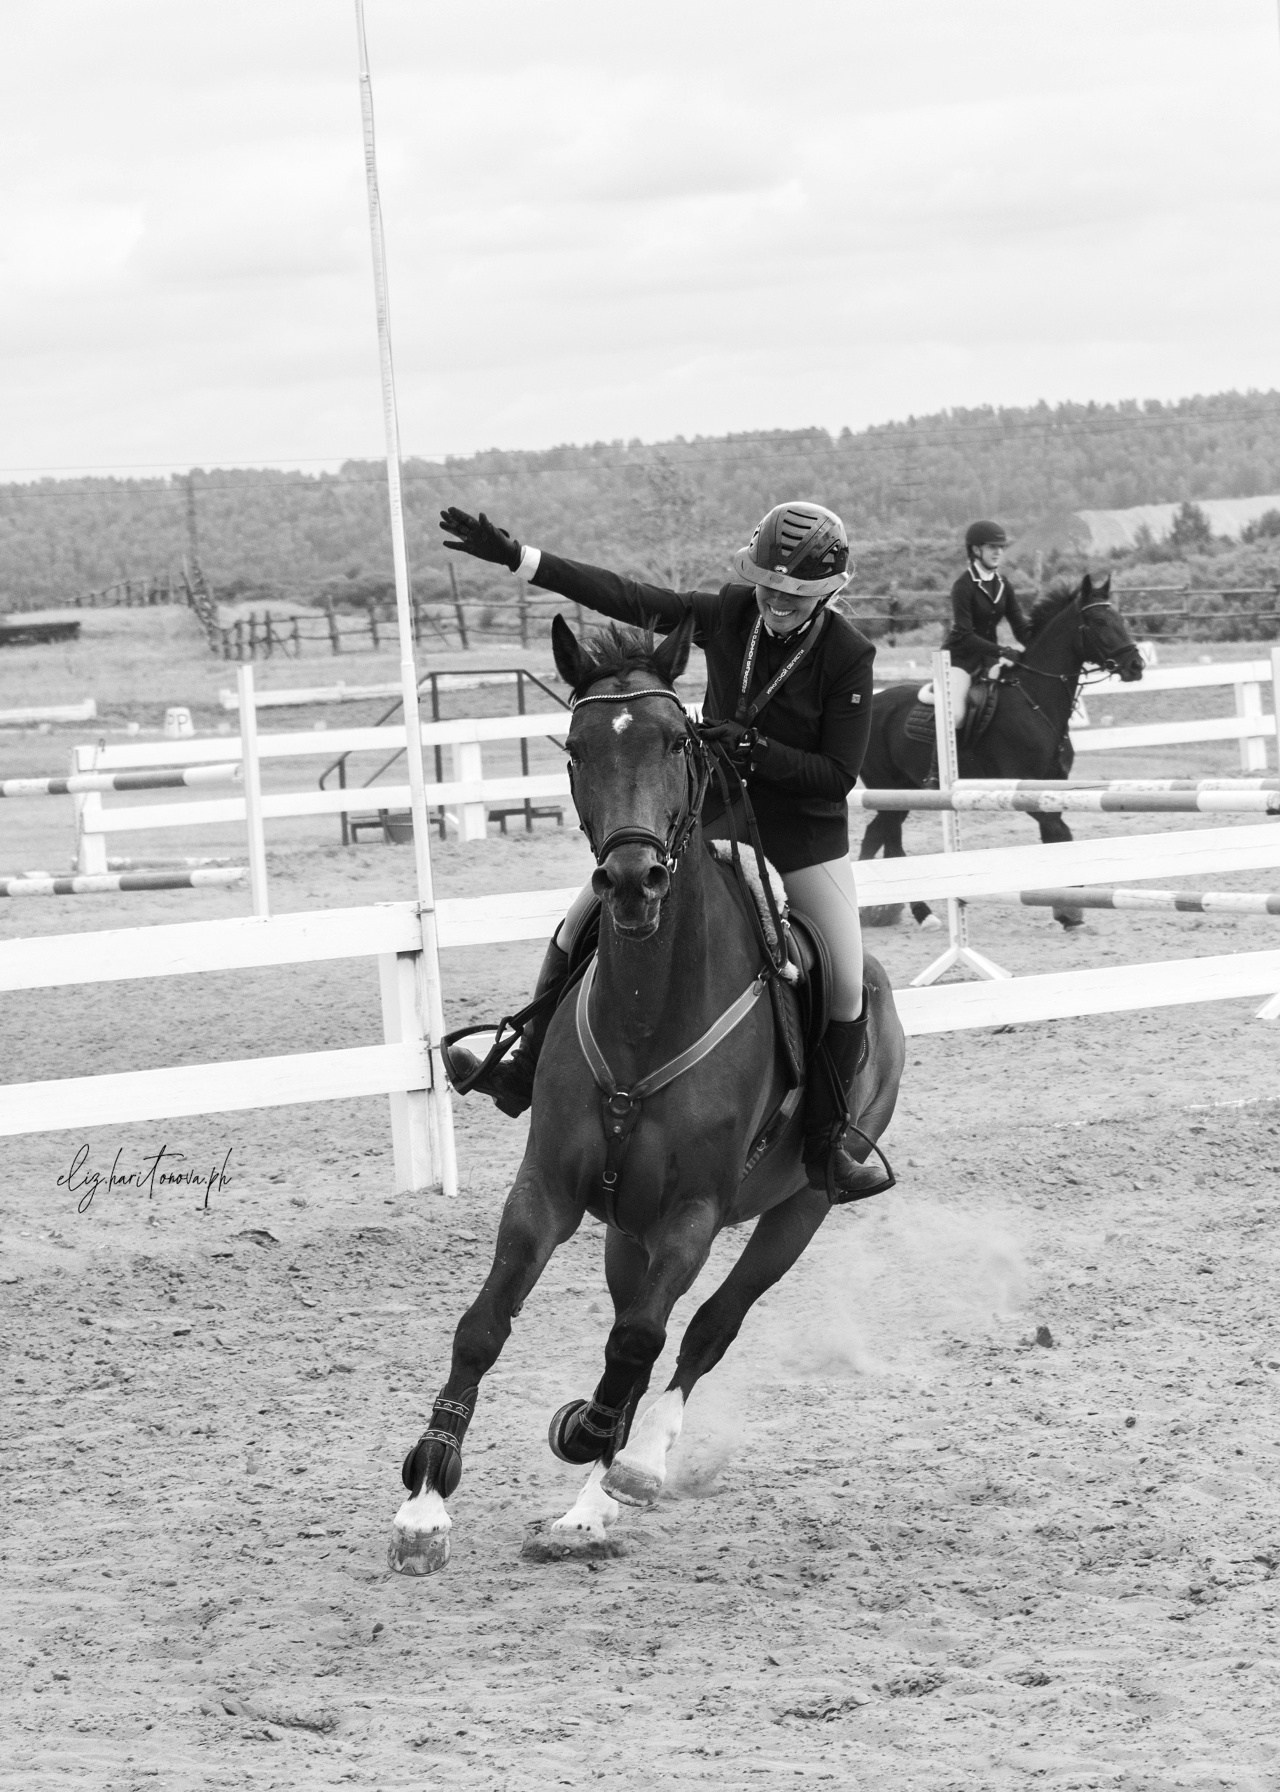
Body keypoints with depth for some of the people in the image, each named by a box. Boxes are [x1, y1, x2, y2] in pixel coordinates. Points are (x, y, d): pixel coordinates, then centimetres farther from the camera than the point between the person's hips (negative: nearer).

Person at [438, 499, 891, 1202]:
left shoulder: (849, 656, -18)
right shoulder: (728, 614, -9)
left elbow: (838, 774, -18)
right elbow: (623, 596, -8)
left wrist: (754, 749, -32)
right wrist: (514, 557, -15)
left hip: (805, 827, -3)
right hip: (710, 805, 3)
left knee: (846, 992, -10)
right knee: (581, 924, -3)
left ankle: (825, 1144, 9)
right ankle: (526, 1071, 10)